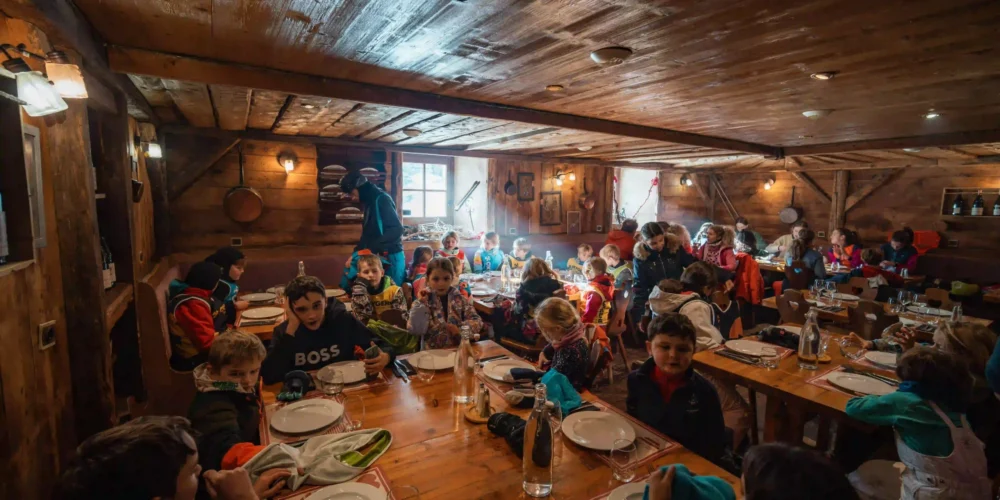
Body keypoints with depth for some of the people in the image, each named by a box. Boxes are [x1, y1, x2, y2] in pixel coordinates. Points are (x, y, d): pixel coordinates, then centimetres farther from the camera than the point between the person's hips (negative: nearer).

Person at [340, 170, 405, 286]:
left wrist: (373, 249, -24)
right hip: (378, 256, 8)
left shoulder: (382, 199, -13)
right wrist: (355, 254, 14)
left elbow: (396, 230, -22)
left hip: (390, 257, -8)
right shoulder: (369, 202, 14)